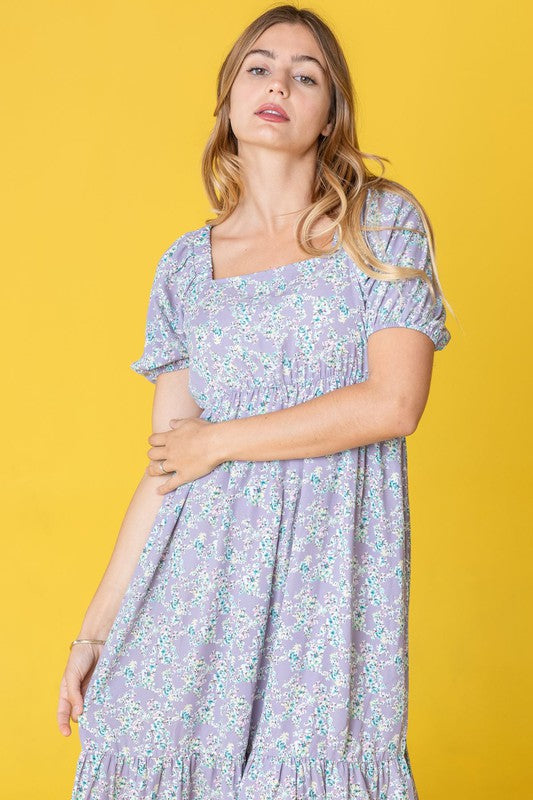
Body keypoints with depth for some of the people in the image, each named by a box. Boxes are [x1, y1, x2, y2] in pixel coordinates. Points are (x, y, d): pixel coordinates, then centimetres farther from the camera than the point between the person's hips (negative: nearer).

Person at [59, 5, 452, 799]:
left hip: (329, 562, -2)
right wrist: (95, 627, 5)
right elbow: (164, 465, 8)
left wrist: (219, 441, -6)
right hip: (204, 565, 3)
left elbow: (393, 404, -10)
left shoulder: (385, 224, 2)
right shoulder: (186, 266, 9)